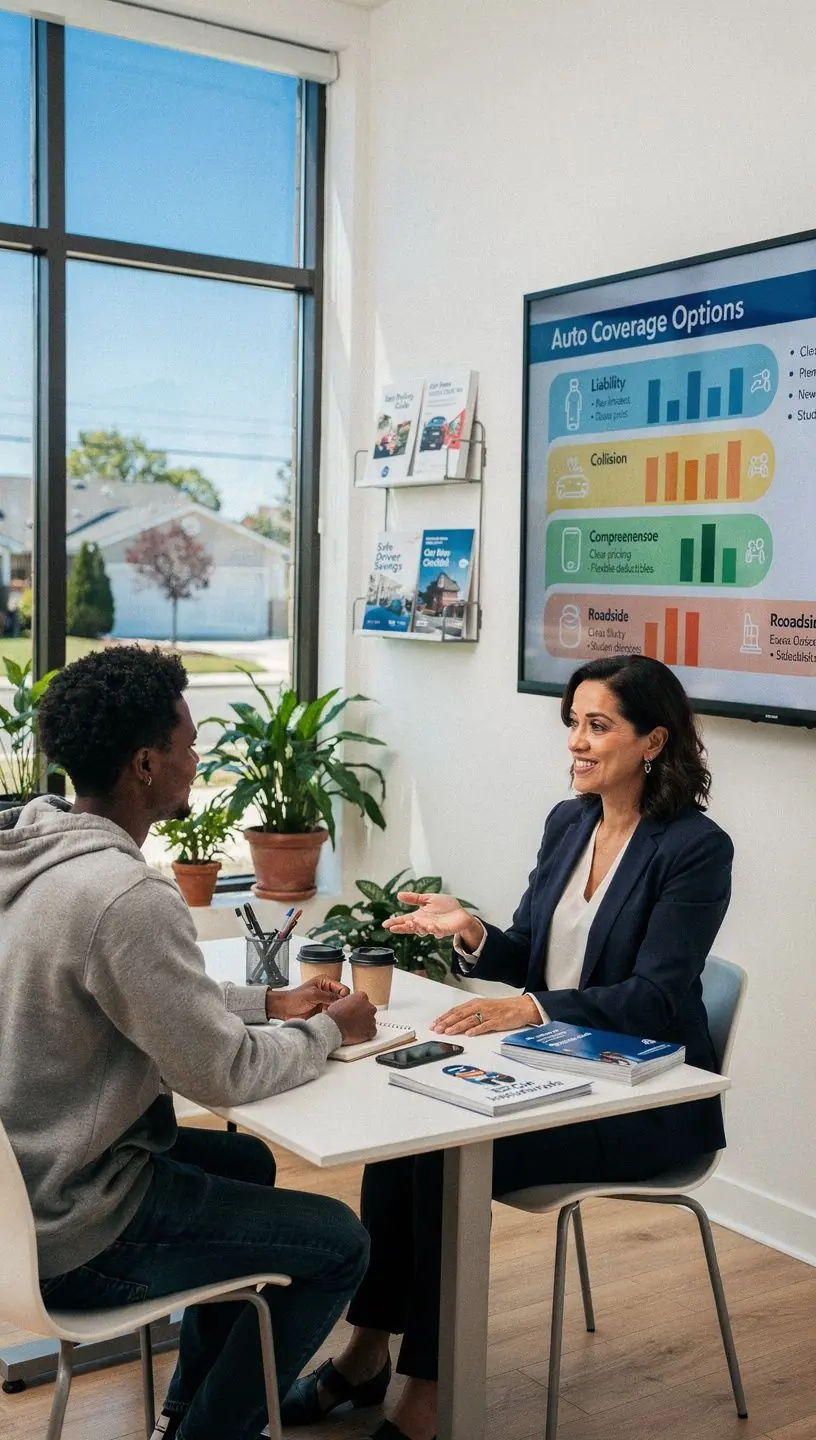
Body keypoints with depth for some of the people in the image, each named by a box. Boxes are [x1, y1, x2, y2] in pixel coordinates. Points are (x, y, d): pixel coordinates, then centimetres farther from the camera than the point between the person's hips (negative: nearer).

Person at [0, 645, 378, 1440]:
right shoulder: (127, 896, -29)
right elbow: (225, 1074, -22)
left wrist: (267, 1002, 7)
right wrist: (328, 1031, -4)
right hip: (68, 1234, -9)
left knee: (246, 1161, 27)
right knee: (338, 1243, 3)